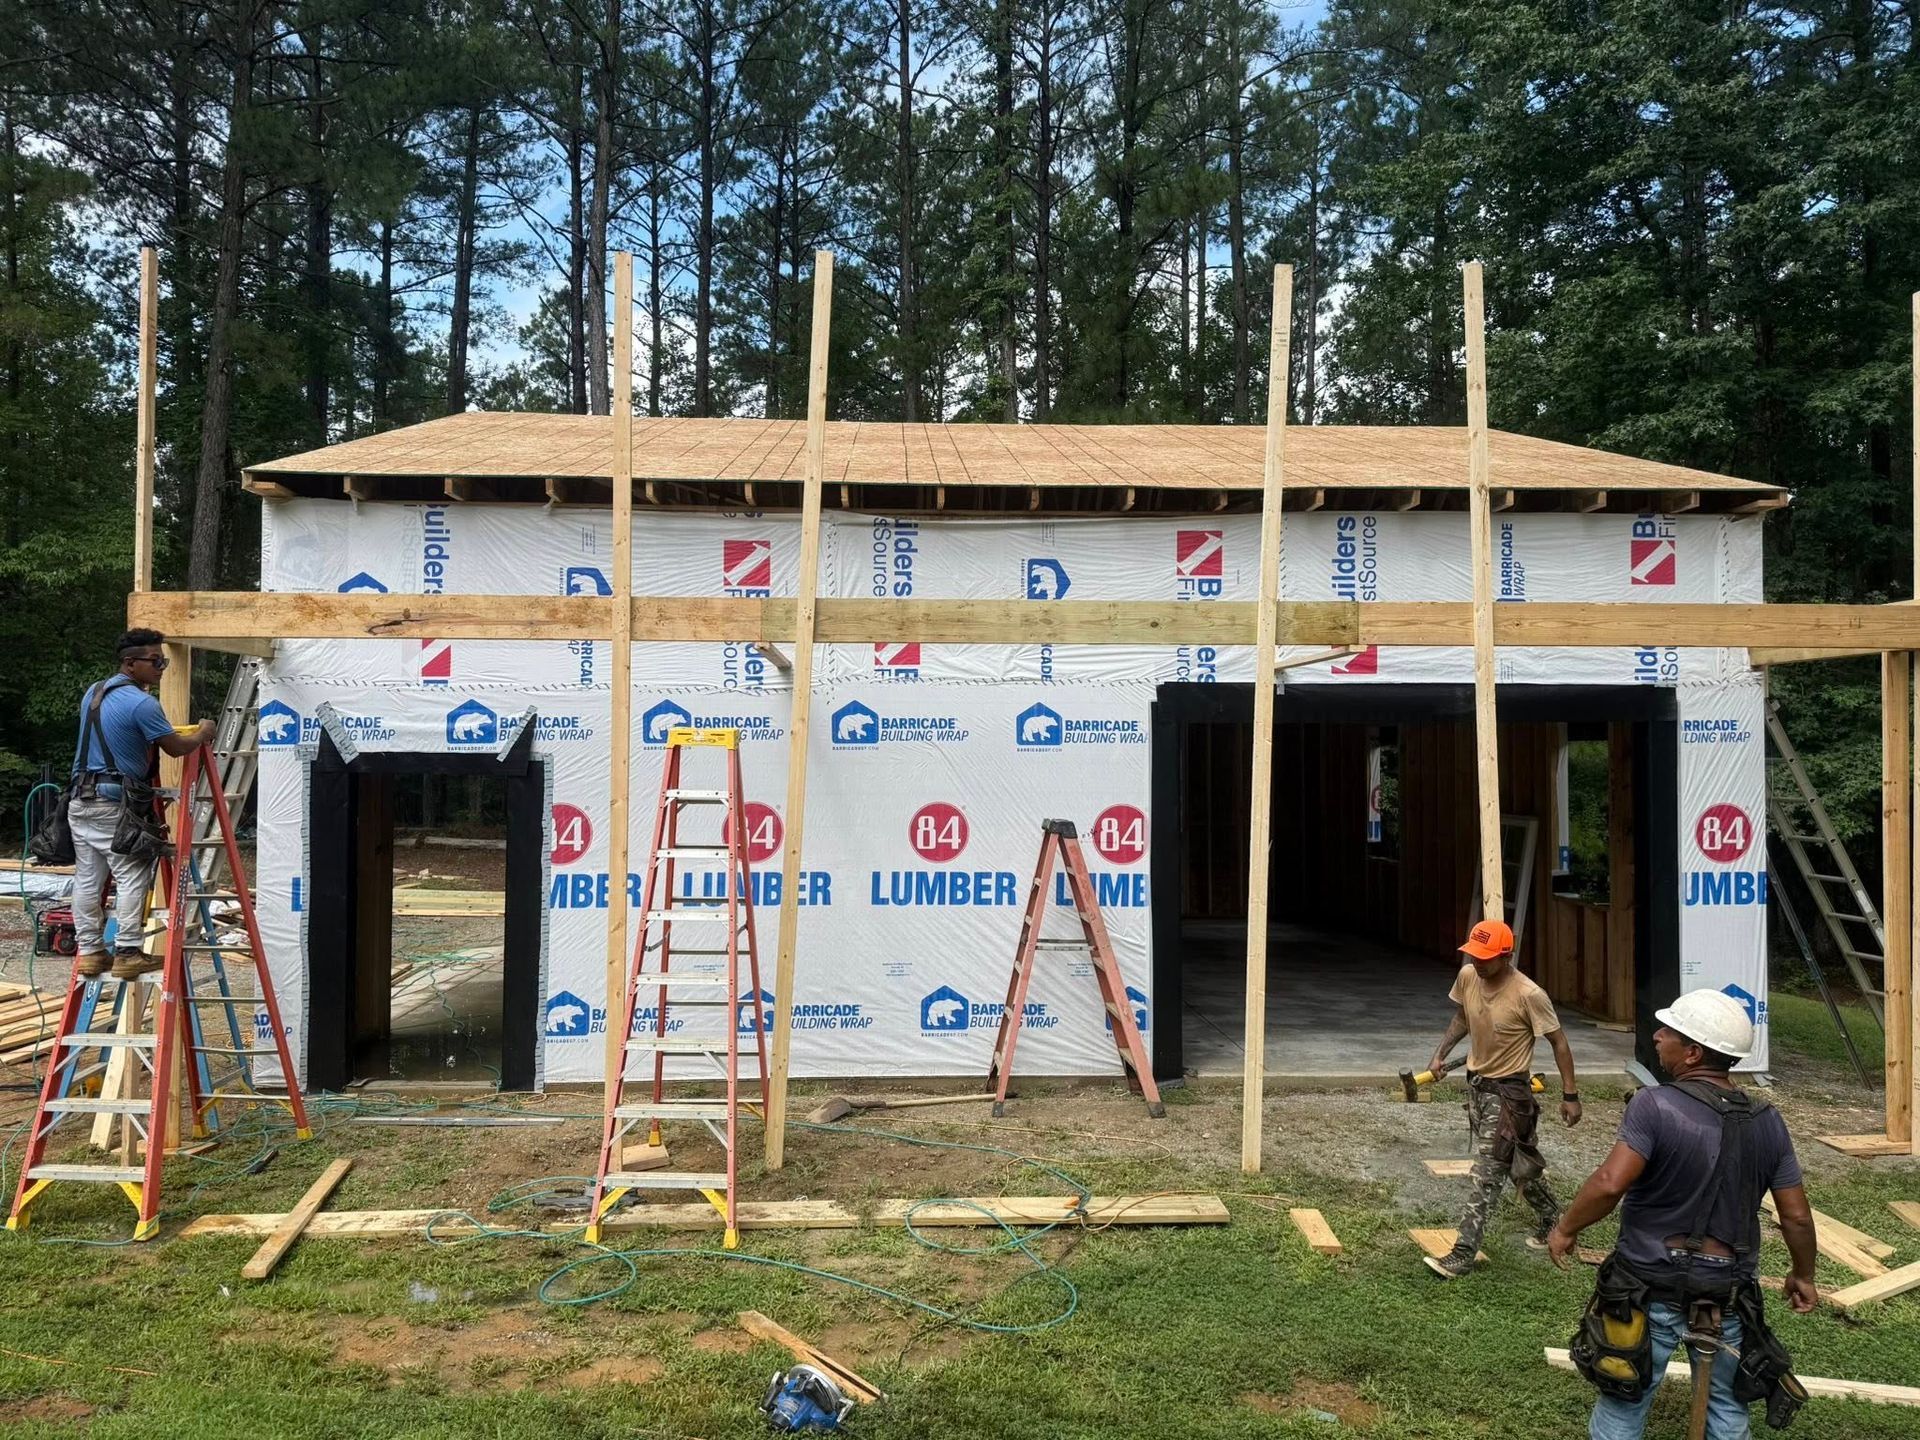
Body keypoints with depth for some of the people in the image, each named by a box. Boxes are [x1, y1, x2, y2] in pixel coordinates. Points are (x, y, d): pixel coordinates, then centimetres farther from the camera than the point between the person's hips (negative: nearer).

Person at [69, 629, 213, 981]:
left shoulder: (92, 692, 14)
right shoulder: (141, 703, -14)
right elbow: (175, 747, -8)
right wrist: (203, 734, 12)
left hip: (80, 802, 9)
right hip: (115, 806, -9)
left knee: (87, 880, 10)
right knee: (132, 879, -4)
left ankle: (89, 951, 15)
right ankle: (127, 954, -5)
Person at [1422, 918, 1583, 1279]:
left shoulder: (1528, 995, -26)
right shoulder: (1467, 977, -8)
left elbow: (1558, 1042, -14)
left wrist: (1570, 1095, -10)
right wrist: (1441, 1054, 2)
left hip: (1508, 1090, -7)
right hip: (1476, 1083, 7)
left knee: (1487, 1173, -6)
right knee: (1517, 1161, 22)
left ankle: (1462, 1255, -4)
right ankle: (1550, 1214, 46)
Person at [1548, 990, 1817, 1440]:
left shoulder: (1655, 1105, -20)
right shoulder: (1768, 1122, -3)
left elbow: (1610, 1184, -27)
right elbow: (1796, 1215, 2)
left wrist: (1565, 1229, -11)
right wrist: (1803, 1275, 19)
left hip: (1651, 1288, -4)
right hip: (1727, 1291, 5)